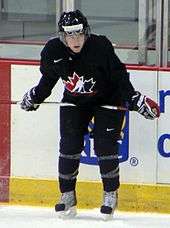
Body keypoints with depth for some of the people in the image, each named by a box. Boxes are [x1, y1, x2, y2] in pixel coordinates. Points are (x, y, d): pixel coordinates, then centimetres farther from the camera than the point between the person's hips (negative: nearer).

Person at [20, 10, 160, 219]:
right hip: (74, 101, 3)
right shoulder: (52, 51, -18)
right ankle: (67, 196, 9)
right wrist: (34, 96, 6)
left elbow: (119, 76, -22)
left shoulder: (101, 47, -29)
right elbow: (48, 78, 3)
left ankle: (110, 195, 6)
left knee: (105, 146, -10)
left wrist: (135, 100, -27)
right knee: (69, 145, -4)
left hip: (108, 99, -3)